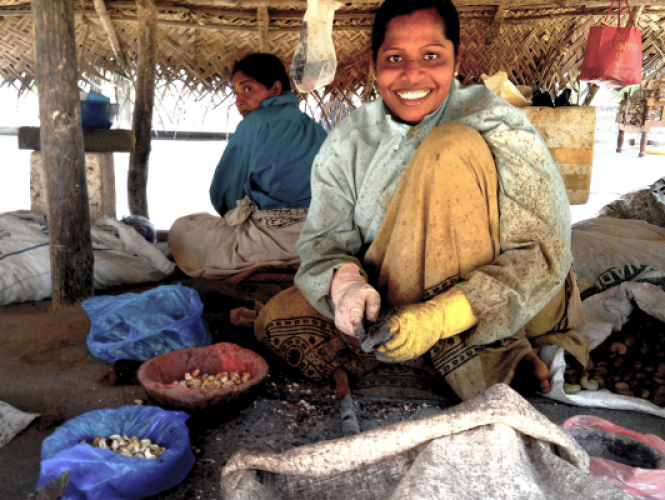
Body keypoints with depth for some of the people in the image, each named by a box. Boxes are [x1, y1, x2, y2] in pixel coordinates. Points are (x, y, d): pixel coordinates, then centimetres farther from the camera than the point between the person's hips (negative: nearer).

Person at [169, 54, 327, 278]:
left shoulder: (254, 122, -1)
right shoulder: (316, 129, 15)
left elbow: (222, 192, 2)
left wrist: (237, 215, 25)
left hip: (273, 239, -7)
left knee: (181, 228, 10)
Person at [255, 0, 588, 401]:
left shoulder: (498, 126, -12)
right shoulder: (347, 143, 1)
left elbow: (544, 253, -20)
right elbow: (324, 240, -4)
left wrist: (439, 318, -36)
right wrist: (344, 281, -31)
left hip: (515, 308, -4)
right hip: (403, 303, 5)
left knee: (450, 147, -25)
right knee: (278, 319, -14)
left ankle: (479, 366, -24)